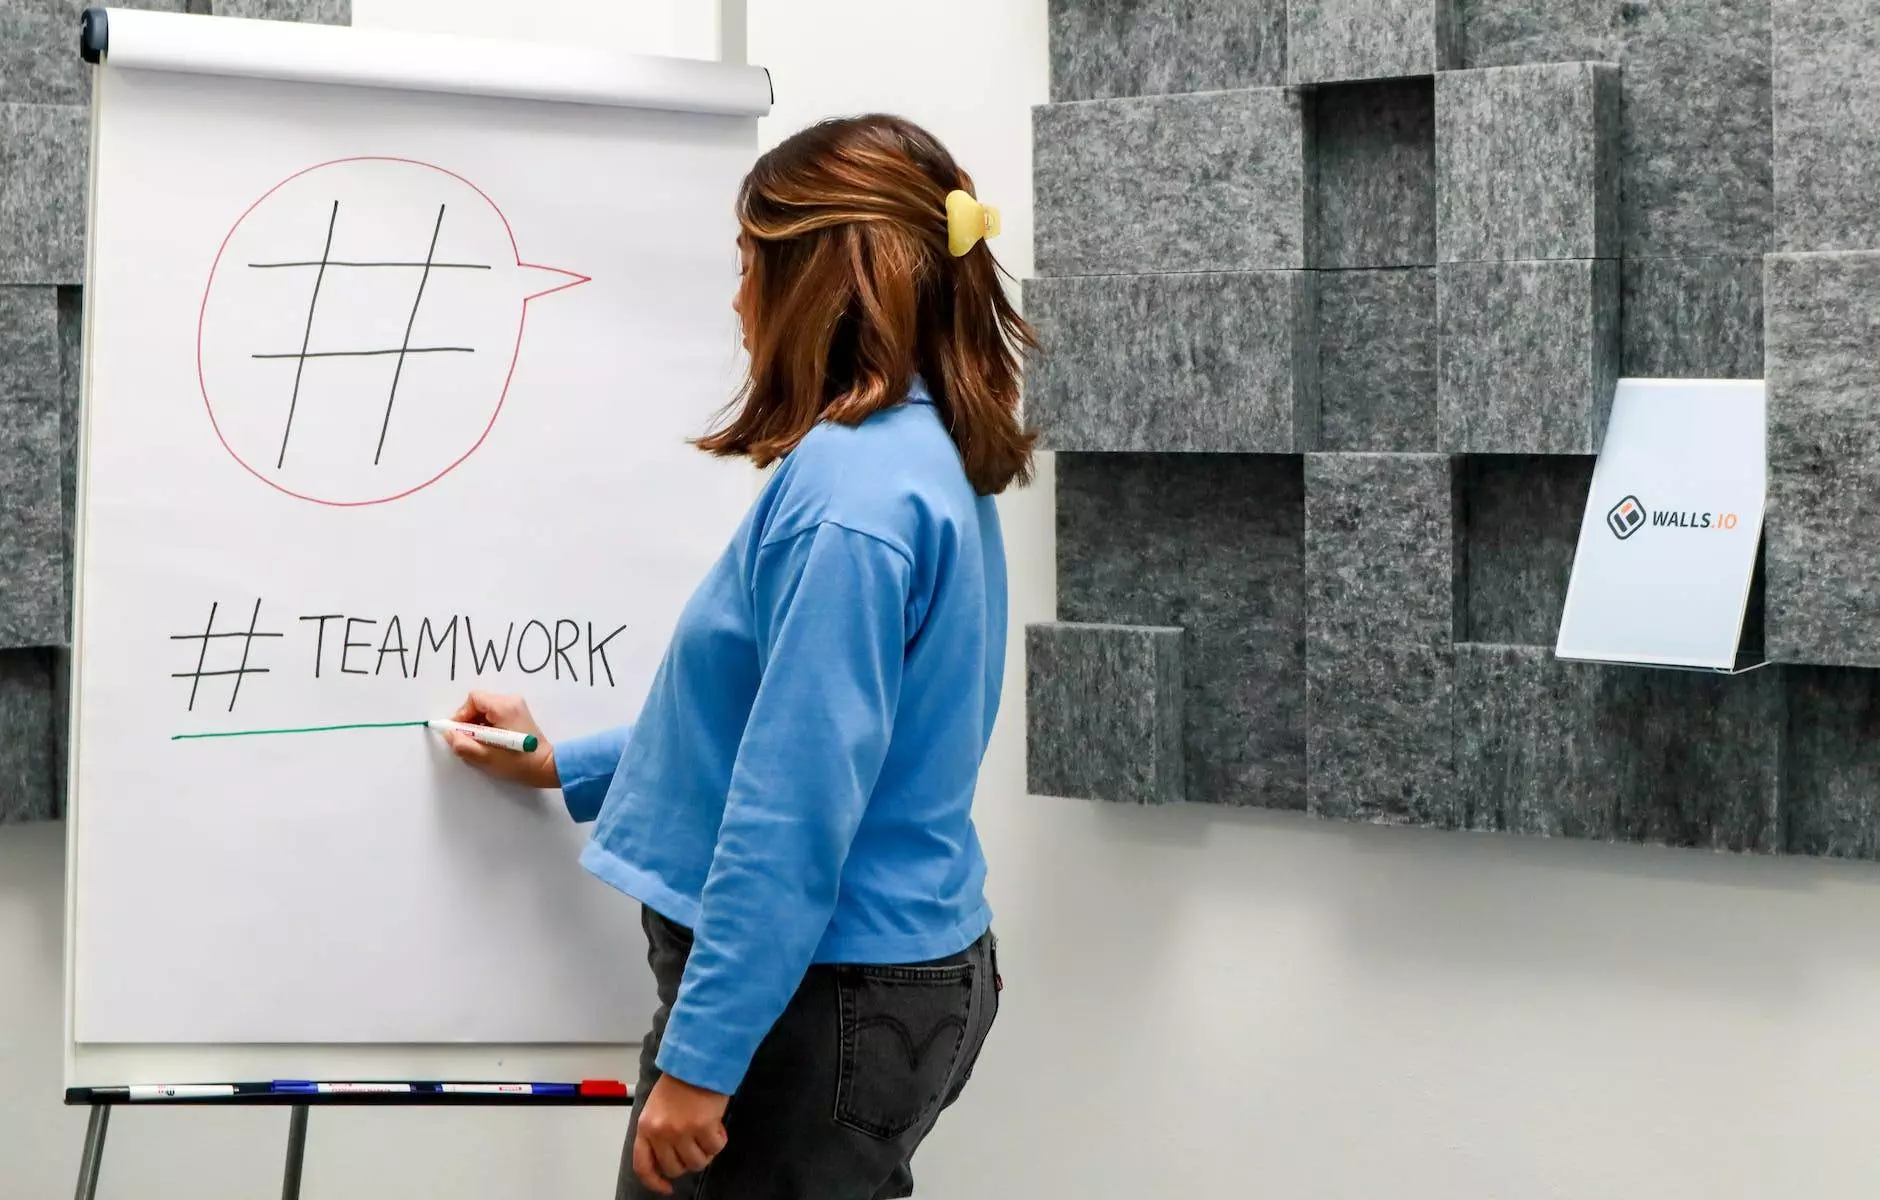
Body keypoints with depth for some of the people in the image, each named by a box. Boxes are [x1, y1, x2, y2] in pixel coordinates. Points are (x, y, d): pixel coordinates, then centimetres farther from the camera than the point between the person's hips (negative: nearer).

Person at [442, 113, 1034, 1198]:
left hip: (820, 1001, -10)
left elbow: (796, 808, -24)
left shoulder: (850, 493, -21)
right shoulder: (925, 459, 10)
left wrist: (700, 1058, -21)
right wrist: (563, 766, 28)